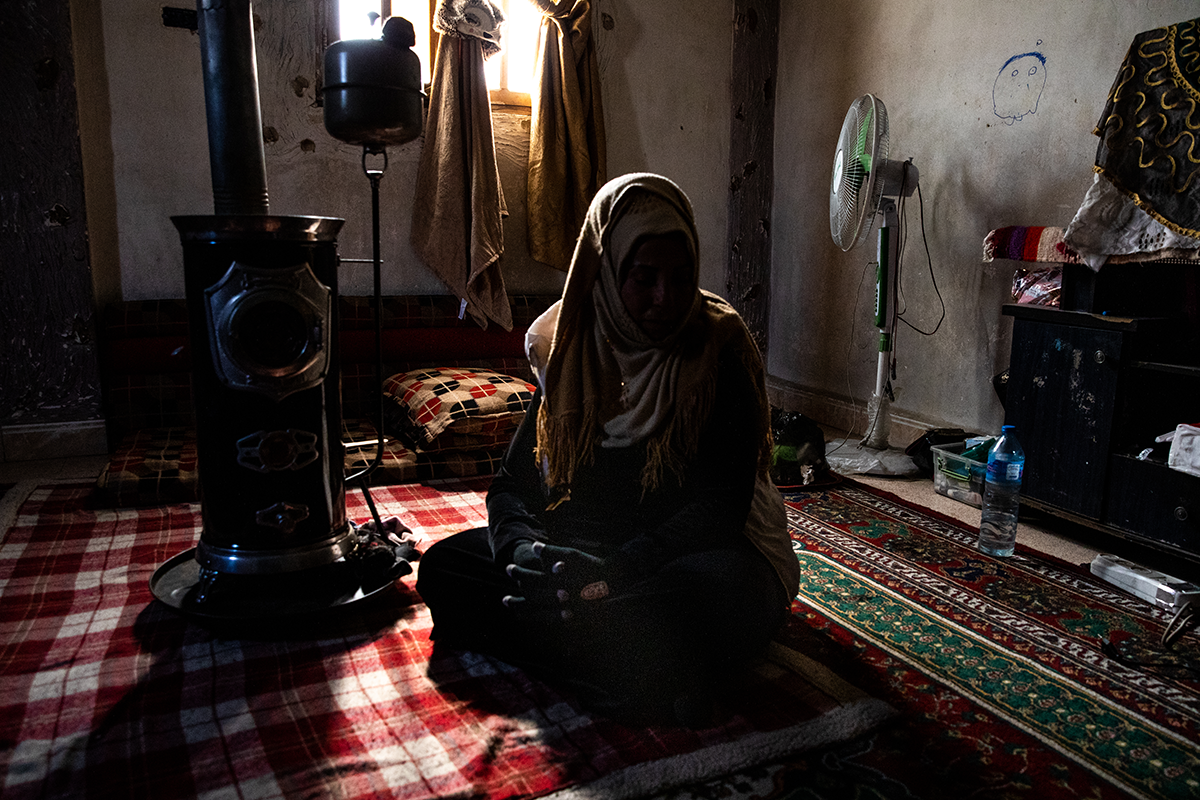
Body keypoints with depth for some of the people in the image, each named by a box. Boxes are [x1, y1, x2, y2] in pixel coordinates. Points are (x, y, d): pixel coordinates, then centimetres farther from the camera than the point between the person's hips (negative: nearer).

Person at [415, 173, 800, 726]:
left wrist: (615, 569, -33)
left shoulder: (719, 351, -10)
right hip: (585, 549, 5)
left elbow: (720, 504, -18)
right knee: (442, 566, -16)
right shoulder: (569, 352, 1)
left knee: (720, 588, -40)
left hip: (691, 551, -4)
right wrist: (525, 549, -23)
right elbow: (513, 482, 1)